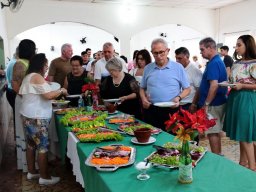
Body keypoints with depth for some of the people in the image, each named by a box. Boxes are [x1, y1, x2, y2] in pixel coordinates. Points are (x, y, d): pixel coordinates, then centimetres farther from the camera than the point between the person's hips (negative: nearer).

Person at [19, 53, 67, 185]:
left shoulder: (28, 77, 15)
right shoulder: (37, 77, -15)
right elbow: (49, 95, -22)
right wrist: (61, 91, -6)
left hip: (27, 115, 10)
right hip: (36, 118, -10)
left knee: (31, 144, 17)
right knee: (43, 146, -3)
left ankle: (31, 172, 28)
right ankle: (44, 177, 4)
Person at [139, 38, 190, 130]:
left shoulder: (178, 67, 0)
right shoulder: (147, 68, 9)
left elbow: (187, 89, 5)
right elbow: (142, 88, 17)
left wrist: (178, 98, -14)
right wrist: (143, 99, -3)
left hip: (171, 111, -2)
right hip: (151, 111, 3)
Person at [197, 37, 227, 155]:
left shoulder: (213, 63, -18)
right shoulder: (219, 61, 13)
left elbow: (214, 85, -27)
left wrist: (206, 104, -22)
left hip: (213, 104, -10)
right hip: (219, 102, 10)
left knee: (212, 133, -1)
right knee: (216, 131, 18)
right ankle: (218, 155, 30)